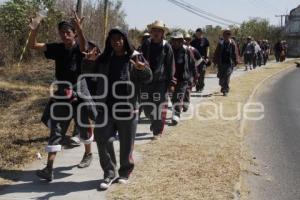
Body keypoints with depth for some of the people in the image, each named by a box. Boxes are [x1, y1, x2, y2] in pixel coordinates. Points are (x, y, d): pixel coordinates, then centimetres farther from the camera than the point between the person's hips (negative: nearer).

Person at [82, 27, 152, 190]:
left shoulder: (134, 57, -3)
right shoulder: (104, 59, 8)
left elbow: (148, 78, -9)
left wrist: (142, 69, -33)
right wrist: (89, 61, -8)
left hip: (127, 107, -3)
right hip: (106, 107, 3)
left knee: (126, 143, 7)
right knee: (102, 140, 0)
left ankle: (125, 172, 25)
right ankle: (109, 173, 12)